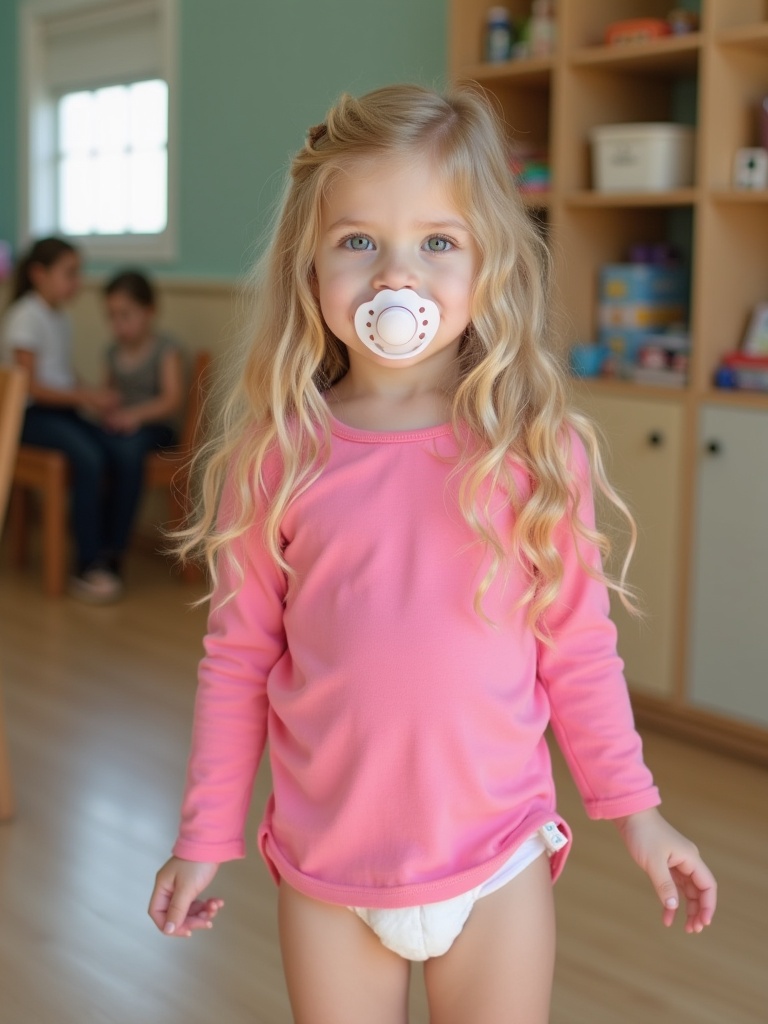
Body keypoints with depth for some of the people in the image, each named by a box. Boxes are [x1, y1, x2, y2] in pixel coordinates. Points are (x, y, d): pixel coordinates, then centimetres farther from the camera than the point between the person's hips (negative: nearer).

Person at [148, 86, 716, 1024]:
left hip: (497, 862, 0)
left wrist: (634, 808, 2)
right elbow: (240, 656, 0)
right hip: (325, 874, 1)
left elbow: (577, 647, 0)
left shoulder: (537, 450, -8)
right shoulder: (277, 457, -7)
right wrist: (206, 837, 3)